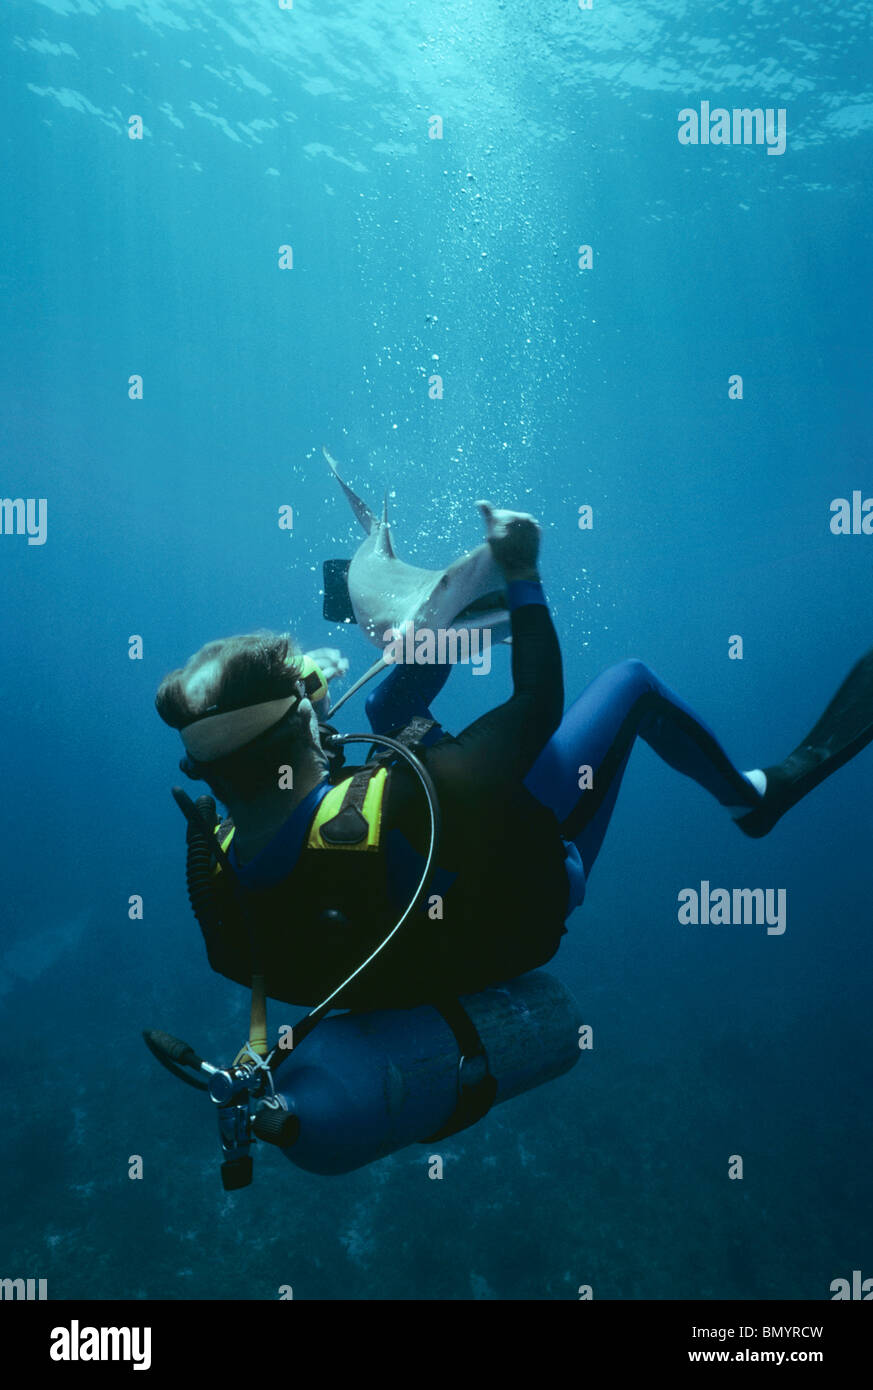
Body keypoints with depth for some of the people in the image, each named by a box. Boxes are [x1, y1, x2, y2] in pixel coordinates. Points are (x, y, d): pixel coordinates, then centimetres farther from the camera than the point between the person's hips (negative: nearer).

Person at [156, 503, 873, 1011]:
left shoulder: (221, 859, -25)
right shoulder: (395, 806, -46)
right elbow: (539, 702, -33)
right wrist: (524, 576, -22)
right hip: (527, 893, -6)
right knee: (630, 680, 0)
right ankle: (759, 794, 26)